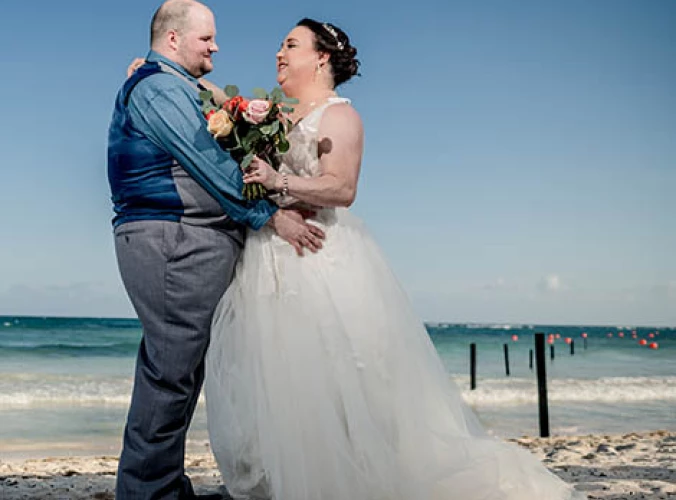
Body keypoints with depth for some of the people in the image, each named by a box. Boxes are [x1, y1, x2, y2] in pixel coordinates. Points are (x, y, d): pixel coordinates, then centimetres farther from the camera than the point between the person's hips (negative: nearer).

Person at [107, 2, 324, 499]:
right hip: (172, 241, -11)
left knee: (178, 369, 12)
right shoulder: (159, 87, -8)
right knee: (171, 370, -9)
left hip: (185, 247, 11)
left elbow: (202, 161, 23)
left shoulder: (177, 89, 26)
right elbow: (208, 164, -15)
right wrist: (270, 215, -13)